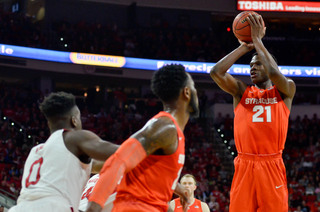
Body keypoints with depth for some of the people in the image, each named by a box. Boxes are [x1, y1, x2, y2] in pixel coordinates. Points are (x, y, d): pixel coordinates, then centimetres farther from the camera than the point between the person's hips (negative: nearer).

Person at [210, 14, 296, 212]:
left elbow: (274, 73, -14)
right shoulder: (241, 91, 13)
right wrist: (244, 47, 5)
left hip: (272, 167, -1)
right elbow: (216, 72, -1)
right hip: (244, 166, 2)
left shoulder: (285, 91, 8)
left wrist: (257, 40, -4)